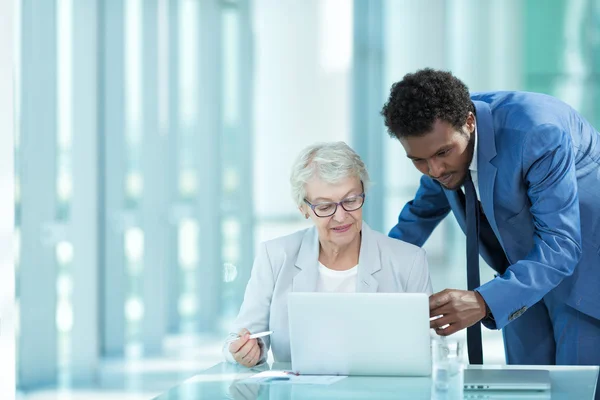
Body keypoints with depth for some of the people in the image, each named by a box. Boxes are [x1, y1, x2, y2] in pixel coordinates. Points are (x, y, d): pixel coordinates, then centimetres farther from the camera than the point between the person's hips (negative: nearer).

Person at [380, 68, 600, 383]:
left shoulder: (537, 133, -34)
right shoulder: (441, 130, -12)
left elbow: (561, 244, -36)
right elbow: (426, 210, 9)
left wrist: (485, 302, -48)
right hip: (522, 271, 6)